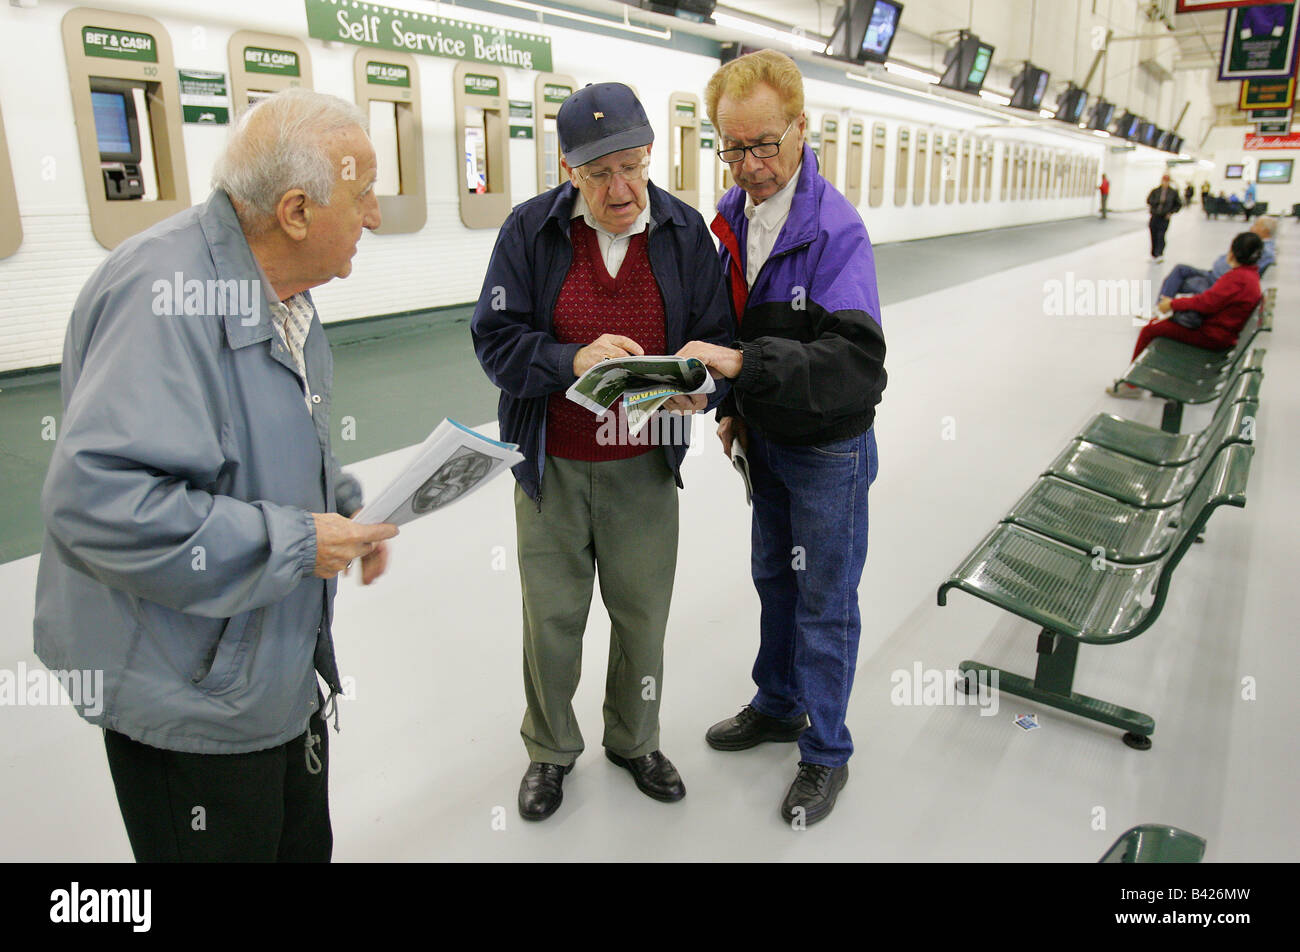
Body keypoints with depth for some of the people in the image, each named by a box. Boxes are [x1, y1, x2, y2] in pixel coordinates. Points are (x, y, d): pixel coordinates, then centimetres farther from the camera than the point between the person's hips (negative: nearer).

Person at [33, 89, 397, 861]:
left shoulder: (280, 290, 5)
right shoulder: (168, 290, -28)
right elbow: (97, 498, -36)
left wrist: (345, 506, 1)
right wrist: (293, 544, -28)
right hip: (190, 691, -9)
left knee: (304, 845, 24)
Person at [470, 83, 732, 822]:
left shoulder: (685, 231, -2)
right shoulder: (531, 228, -7)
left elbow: (717, 343, -1)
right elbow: (495, 339, -11)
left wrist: (700, 390, -23)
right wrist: (574, 360, -28)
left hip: (644, 467, 1)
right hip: (550, 465, -1)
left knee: (643, 614, 13)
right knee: (552, 616, 11)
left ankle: (634, 740, 41)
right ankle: (550, 749, 37)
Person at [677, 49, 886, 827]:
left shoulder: (837, 229, -22)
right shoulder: (732, 216, 0)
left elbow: (857, 361, -33)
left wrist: (745, 363, -41)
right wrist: (733, 407, 4)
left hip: (829, 449, -7)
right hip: (765, 441, 7)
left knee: (826, 602, 6)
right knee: (774, 578, 21)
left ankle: (826, 755, 25)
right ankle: (778, 706, 43)